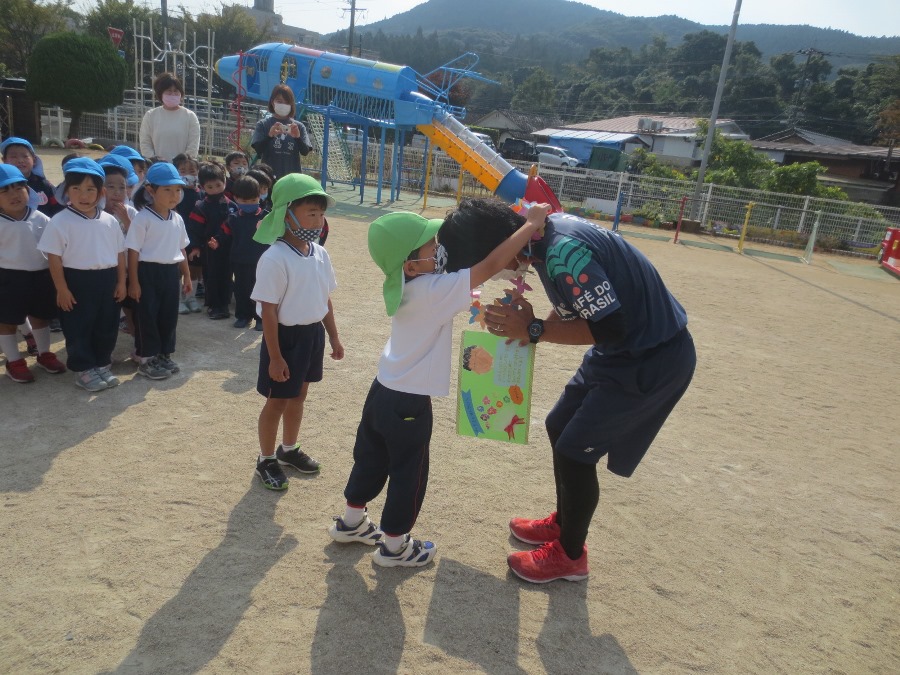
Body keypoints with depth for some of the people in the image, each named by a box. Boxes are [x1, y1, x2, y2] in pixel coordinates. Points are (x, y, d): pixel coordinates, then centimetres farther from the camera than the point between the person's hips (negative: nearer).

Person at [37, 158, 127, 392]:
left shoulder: (110, 221, 4)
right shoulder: (59, 222, -8)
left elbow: (120, 253, 10)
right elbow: (54, 258, -8)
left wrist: (121, 282, 6)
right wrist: (61, 289, -11)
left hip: (107, 280, 4)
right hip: (76, 281, -4)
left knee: (107, 327, 12)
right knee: (78, 328, 3)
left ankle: (102, 364, 28)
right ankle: (83, 370, 16)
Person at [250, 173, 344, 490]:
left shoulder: (319, 253, 1)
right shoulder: (275, 259, -21)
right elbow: (268, 311, -20)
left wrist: (333, 336, 14)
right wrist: (275, 356, -19)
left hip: (313, 334, 7)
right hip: (286, 336, -7)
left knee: (299, 395, 22)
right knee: (277, 401, 7)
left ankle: (289, 449, 42)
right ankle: (266, 460, 28)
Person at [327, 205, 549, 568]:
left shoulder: (404, 285, -1)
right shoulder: (434, 290, -25)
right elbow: (489, 266, -26)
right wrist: (532, 224, -18)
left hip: (384, 390, 8)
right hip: (409, 402, -8)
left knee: (371, 459, 24)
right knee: (408, 473, 11)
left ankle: (351, 522, 43)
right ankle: (395, 545, 28)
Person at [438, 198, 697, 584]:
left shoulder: (564, 250, -31)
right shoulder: (543, 234, -1)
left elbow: (611, 327, -28)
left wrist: (534, 330, -23)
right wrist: (525, 328, -5)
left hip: (655, 360, -10)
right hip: (621, 350, 10)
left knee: (575, 451, -3)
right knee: (560, 427, 18)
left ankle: (569, 555, 20)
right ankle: (561, 523, 39)